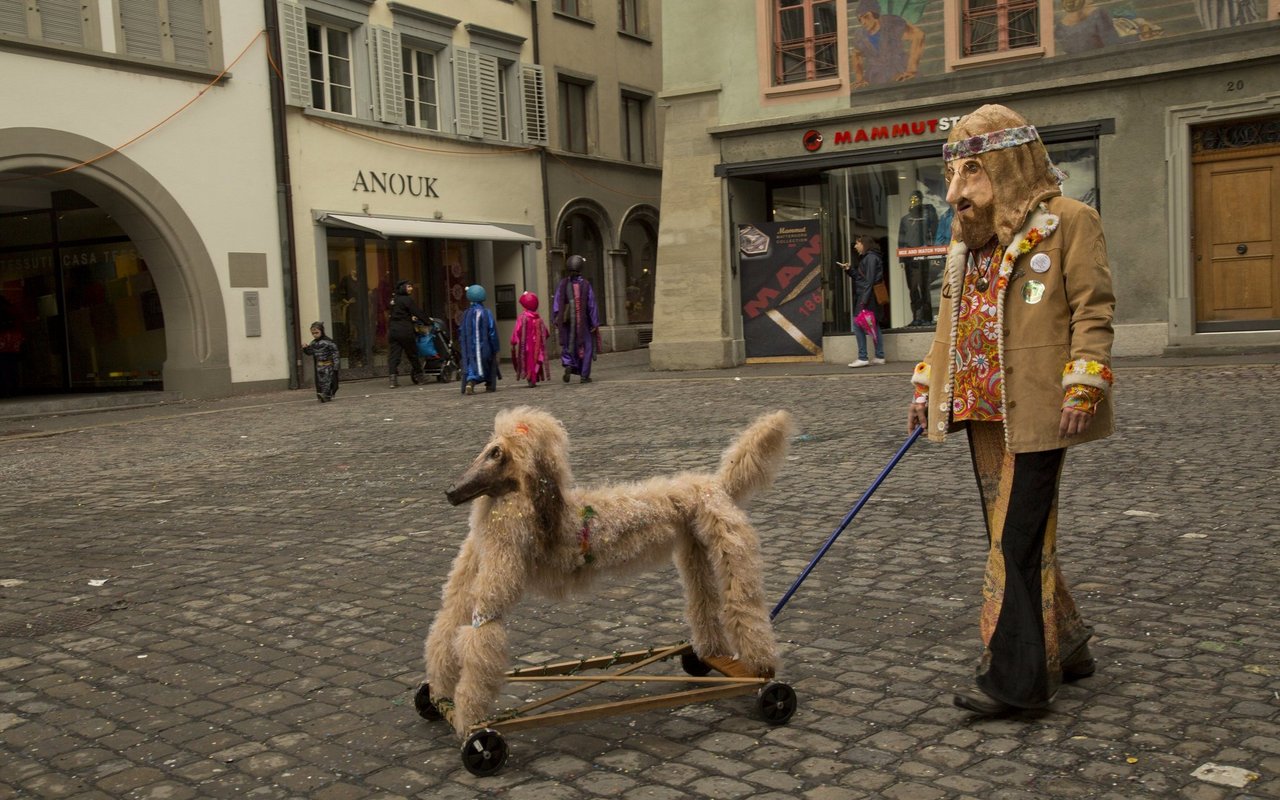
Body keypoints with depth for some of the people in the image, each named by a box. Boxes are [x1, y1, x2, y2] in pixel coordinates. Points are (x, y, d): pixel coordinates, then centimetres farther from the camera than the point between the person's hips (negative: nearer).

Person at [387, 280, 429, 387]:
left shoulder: (394, 299, 14)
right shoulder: (407, 299, -9)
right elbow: (418, 312, -7)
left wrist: (411, 318, 29)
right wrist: (428, 321, 3)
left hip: (392, 330, 6)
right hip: (405, 331, -6)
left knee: (394, 354, 0)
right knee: (412, 353, 6)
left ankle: (393, 378, -12)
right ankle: (419, 376, 16)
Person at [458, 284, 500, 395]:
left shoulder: (466, 314, -1)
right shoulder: (486, 313, -10)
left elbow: (462, 333, 4)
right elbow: (492, 331, -9)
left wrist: (462, 346, 15)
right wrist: (495, 348, -2)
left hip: (470, 346, 2)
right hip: (485, 345, -2)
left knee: (471, 365, 1)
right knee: (489, 364, 19)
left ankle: (469, 383, -23)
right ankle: (490, 385, 30)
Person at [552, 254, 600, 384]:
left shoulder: (563, 283, -2)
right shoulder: (585, 284, -7)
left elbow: (556, 302, -5)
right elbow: (592, 305, -5)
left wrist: (556, 318, 0)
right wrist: (596, 323, 0)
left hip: (567, 321, 2)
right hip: (583, 322, -2)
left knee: (568, 345, 13)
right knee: (585, 346, 8)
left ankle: (568, 365, -14)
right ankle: (584, 375, 8)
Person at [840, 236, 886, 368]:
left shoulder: (870, 257, -11)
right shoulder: (865, 258, 19)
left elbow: (870, 280, -18)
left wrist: (864, 300, -22)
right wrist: (849, 269, 6)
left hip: (866, 296, -10)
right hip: (863, 296, 10)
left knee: (858, 323, -10)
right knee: (874, 325, 10)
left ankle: (862, 358, -10)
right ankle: (879, 356, 12)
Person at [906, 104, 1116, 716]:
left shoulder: (1067, 222, -4)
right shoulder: (968, 236, 17)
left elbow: (1093, 310, -8)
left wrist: (1081, 387, -17)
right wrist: (927, 387, 19)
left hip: (1035, 411, -8)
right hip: (982, 410, 8)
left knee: (1019, 539, -8)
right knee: (1010, 535, 12)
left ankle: (1016, 677, -1)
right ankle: (1064, 647, 27)